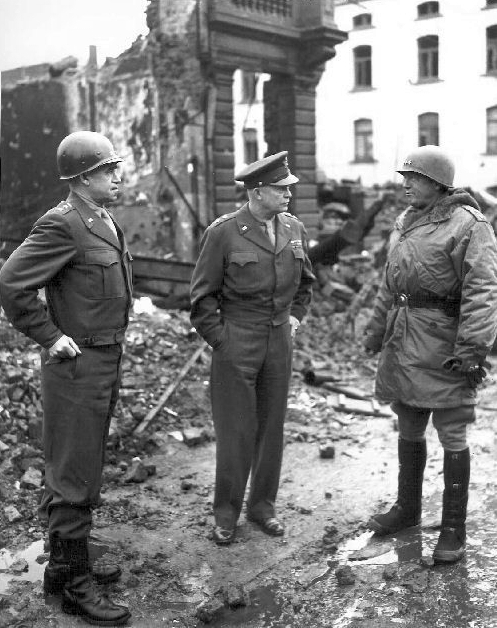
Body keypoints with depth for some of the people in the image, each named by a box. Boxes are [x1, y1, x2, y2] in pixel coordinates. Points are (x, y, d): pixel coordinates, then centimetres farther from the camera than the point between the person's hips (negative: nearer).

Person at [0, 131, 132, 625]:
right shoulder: (61, 224, -18)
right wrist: (50, 337, -18)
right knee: (74, 479, 0)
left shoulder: (106, 223, 12)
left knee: (77, 472, 19)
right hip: (77, 366, -10)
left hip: (106, 362, 10)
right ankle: (75, 586, 13)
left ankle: (64, 564, 34)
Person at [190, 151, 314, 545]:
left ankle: (263, 505, 27)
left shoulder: (294, 229, 4)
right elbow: (203, 294, -6)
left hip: (280, 339, 5)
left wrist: (296, 316, 10)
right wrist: (219, 341, -8)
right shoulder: (224, 232, -11)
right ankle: (226, 513, 17)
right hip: (236, 340, -5)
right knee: (236, 431, 1)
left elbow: (305, 281, 21)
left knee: (272, 426, 12)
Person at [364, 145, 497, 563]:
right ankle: (407, 508, 35)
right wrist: (377, 328, 21)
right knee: (409, 429, 18)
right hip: (403, 342, 8)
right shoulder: (406, 221, 14)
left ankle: (454, 530, 14)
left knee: (452, 437, 2)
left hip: (443, 344, -7)